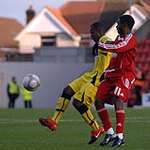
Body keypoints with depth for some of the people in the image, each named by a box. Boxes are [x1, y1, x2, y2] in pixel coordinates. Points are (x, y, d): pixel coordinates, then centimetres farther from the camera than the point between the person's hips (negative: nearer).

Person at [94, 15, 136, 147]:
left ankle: (120, 136, -25)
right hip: (112, 75, 9)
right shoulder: (119, 38, 18)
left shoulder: (130, 38, -10)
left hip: (125, 75, -9)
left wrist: (100, 45, -13)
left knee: (118, 100, -24)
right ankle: (110, 133, 7)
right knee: (98, 101, 1)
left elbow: (117, 48, -24)